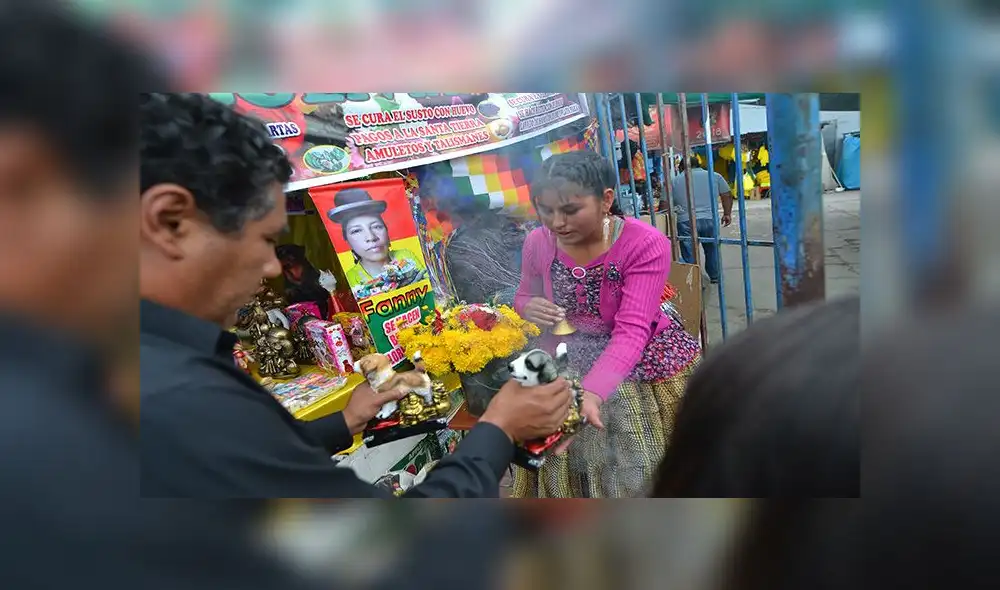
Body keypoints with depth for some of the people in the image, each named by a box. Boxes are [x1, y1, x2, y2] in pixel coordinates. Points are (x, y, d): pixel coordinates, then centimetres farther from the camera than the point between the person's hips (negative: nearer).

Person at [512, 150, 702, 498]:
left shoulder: (646, 244, -22)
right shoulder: (537, 243, -8)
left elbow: (631, 331, -29)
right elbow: (524, 296, 10)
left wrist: (591, 391, -45)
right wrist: (529, 308, -16)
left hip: (643, 361, -3)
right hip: (571, 363, 4)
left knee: (639, 467, -1)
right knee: (568, 461, 5)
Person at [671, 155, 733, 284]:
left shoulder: (674, 181, 10)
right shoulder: (714, 175, 13)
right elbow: (727, 195, 15)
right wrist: (727, 214, 25)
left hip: (686, 222, -2)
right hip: (710, 219, 2)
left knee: (689, 256, 5)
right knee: (712, 249, 19)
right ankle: (715, 278, 31)